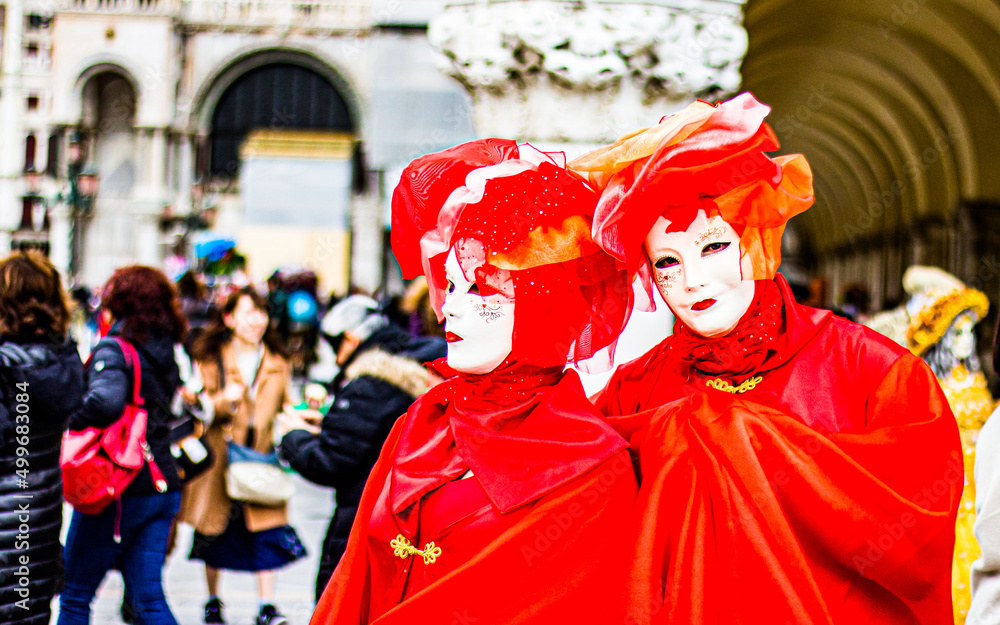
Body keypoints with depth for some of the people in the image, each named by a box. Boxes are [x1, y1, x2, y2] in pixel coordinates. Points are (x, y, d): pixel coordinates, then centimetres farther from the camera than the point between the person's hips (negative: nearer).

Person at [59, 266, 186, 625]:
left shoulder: (114, 349, -14)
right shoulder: (165, 350, 10)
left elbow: (106, 399, -34)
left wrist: (73, 422, -17)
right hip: (163, 486, 7)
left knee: (75, 596, 9)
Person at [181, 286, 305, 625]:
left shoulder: (277, 364, 10)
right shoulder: (210, 359, -1)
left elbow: (286, 409, 16)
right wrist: (223, 402, -24)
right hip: (219, 461, -1)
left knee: (267, 536, -8)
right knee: (215, 535, 10)